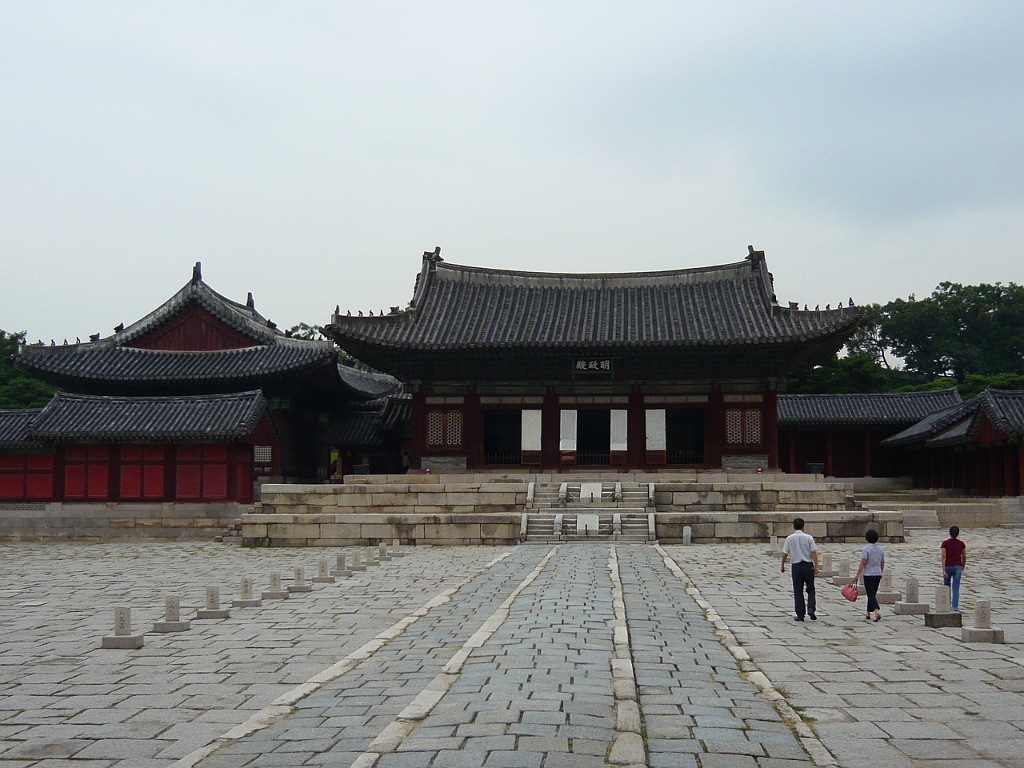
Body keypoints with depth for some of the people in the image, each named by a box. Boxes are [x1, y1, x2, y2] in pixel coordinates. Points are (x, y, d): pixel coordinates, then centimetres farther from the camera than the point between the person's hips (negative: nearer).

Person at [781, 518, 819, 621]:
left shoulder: (789, 538, 1)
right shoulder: (808, 537, -1)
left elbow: (785, 554, 3)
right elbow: (813, 552, -7)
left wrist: (782, 566, 16)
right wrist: (816, 566, -6)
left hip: (796, 566, 0)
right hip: (808, 565, 0)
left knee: (798, 591, 6)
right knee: (810, 589, 12)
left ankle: (800, 615, 5)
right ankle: (811, 608, -8)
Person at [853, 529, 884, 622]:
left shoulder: (866, 549, -13)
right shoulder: (880, 549, 5)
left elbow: (863, 563, -16)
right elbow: (882, 563, 12)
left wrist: (857, 575, -10)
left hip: (868, 575, -6)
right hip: (878, 575, 6)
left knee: (871, 595, -6)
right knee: (872, 594, 15)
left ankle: (877, 612, -24)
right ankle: (868, 614, 23)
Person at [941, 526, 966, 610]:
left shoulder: (945, 543, -7)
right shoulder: (961, 544, -1)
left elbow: (943, 557, -13)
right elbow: (964, 557, 5)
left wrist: (943, 570, -13)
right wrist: (963, 568, 20)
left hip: (948, 567, -1)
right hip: (958, 567, 1)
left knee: (947, 586, 18)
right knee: (956, 588, 1)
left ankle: (948, 604, 25)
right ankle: (955, 606, -5)